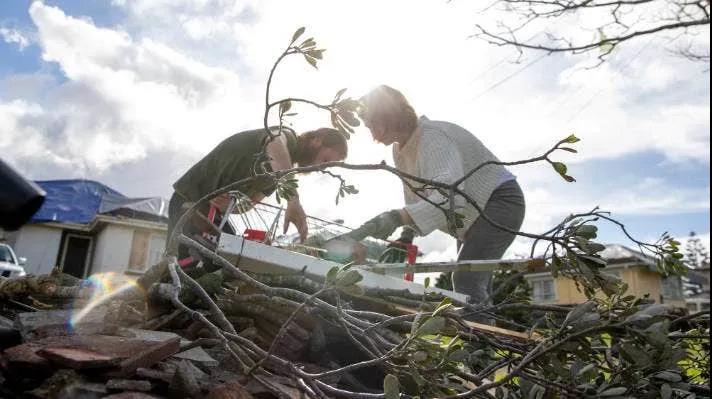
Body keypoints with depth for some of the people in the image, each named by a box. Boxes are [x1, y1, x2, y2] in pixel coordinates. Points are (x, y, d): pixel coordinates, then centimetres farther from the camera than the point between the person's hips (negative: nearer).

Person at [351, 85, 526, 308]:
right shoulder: (400, 150, 2)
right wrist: (406, 235, -2)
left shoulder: (432, 138, -28)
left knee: (465, 282, -25)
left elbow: (450, 193, -44)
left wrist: (398, 217, -56)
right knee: (475, 287, 11)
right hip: (473, 216, 10)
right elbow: (416, 197, 9)